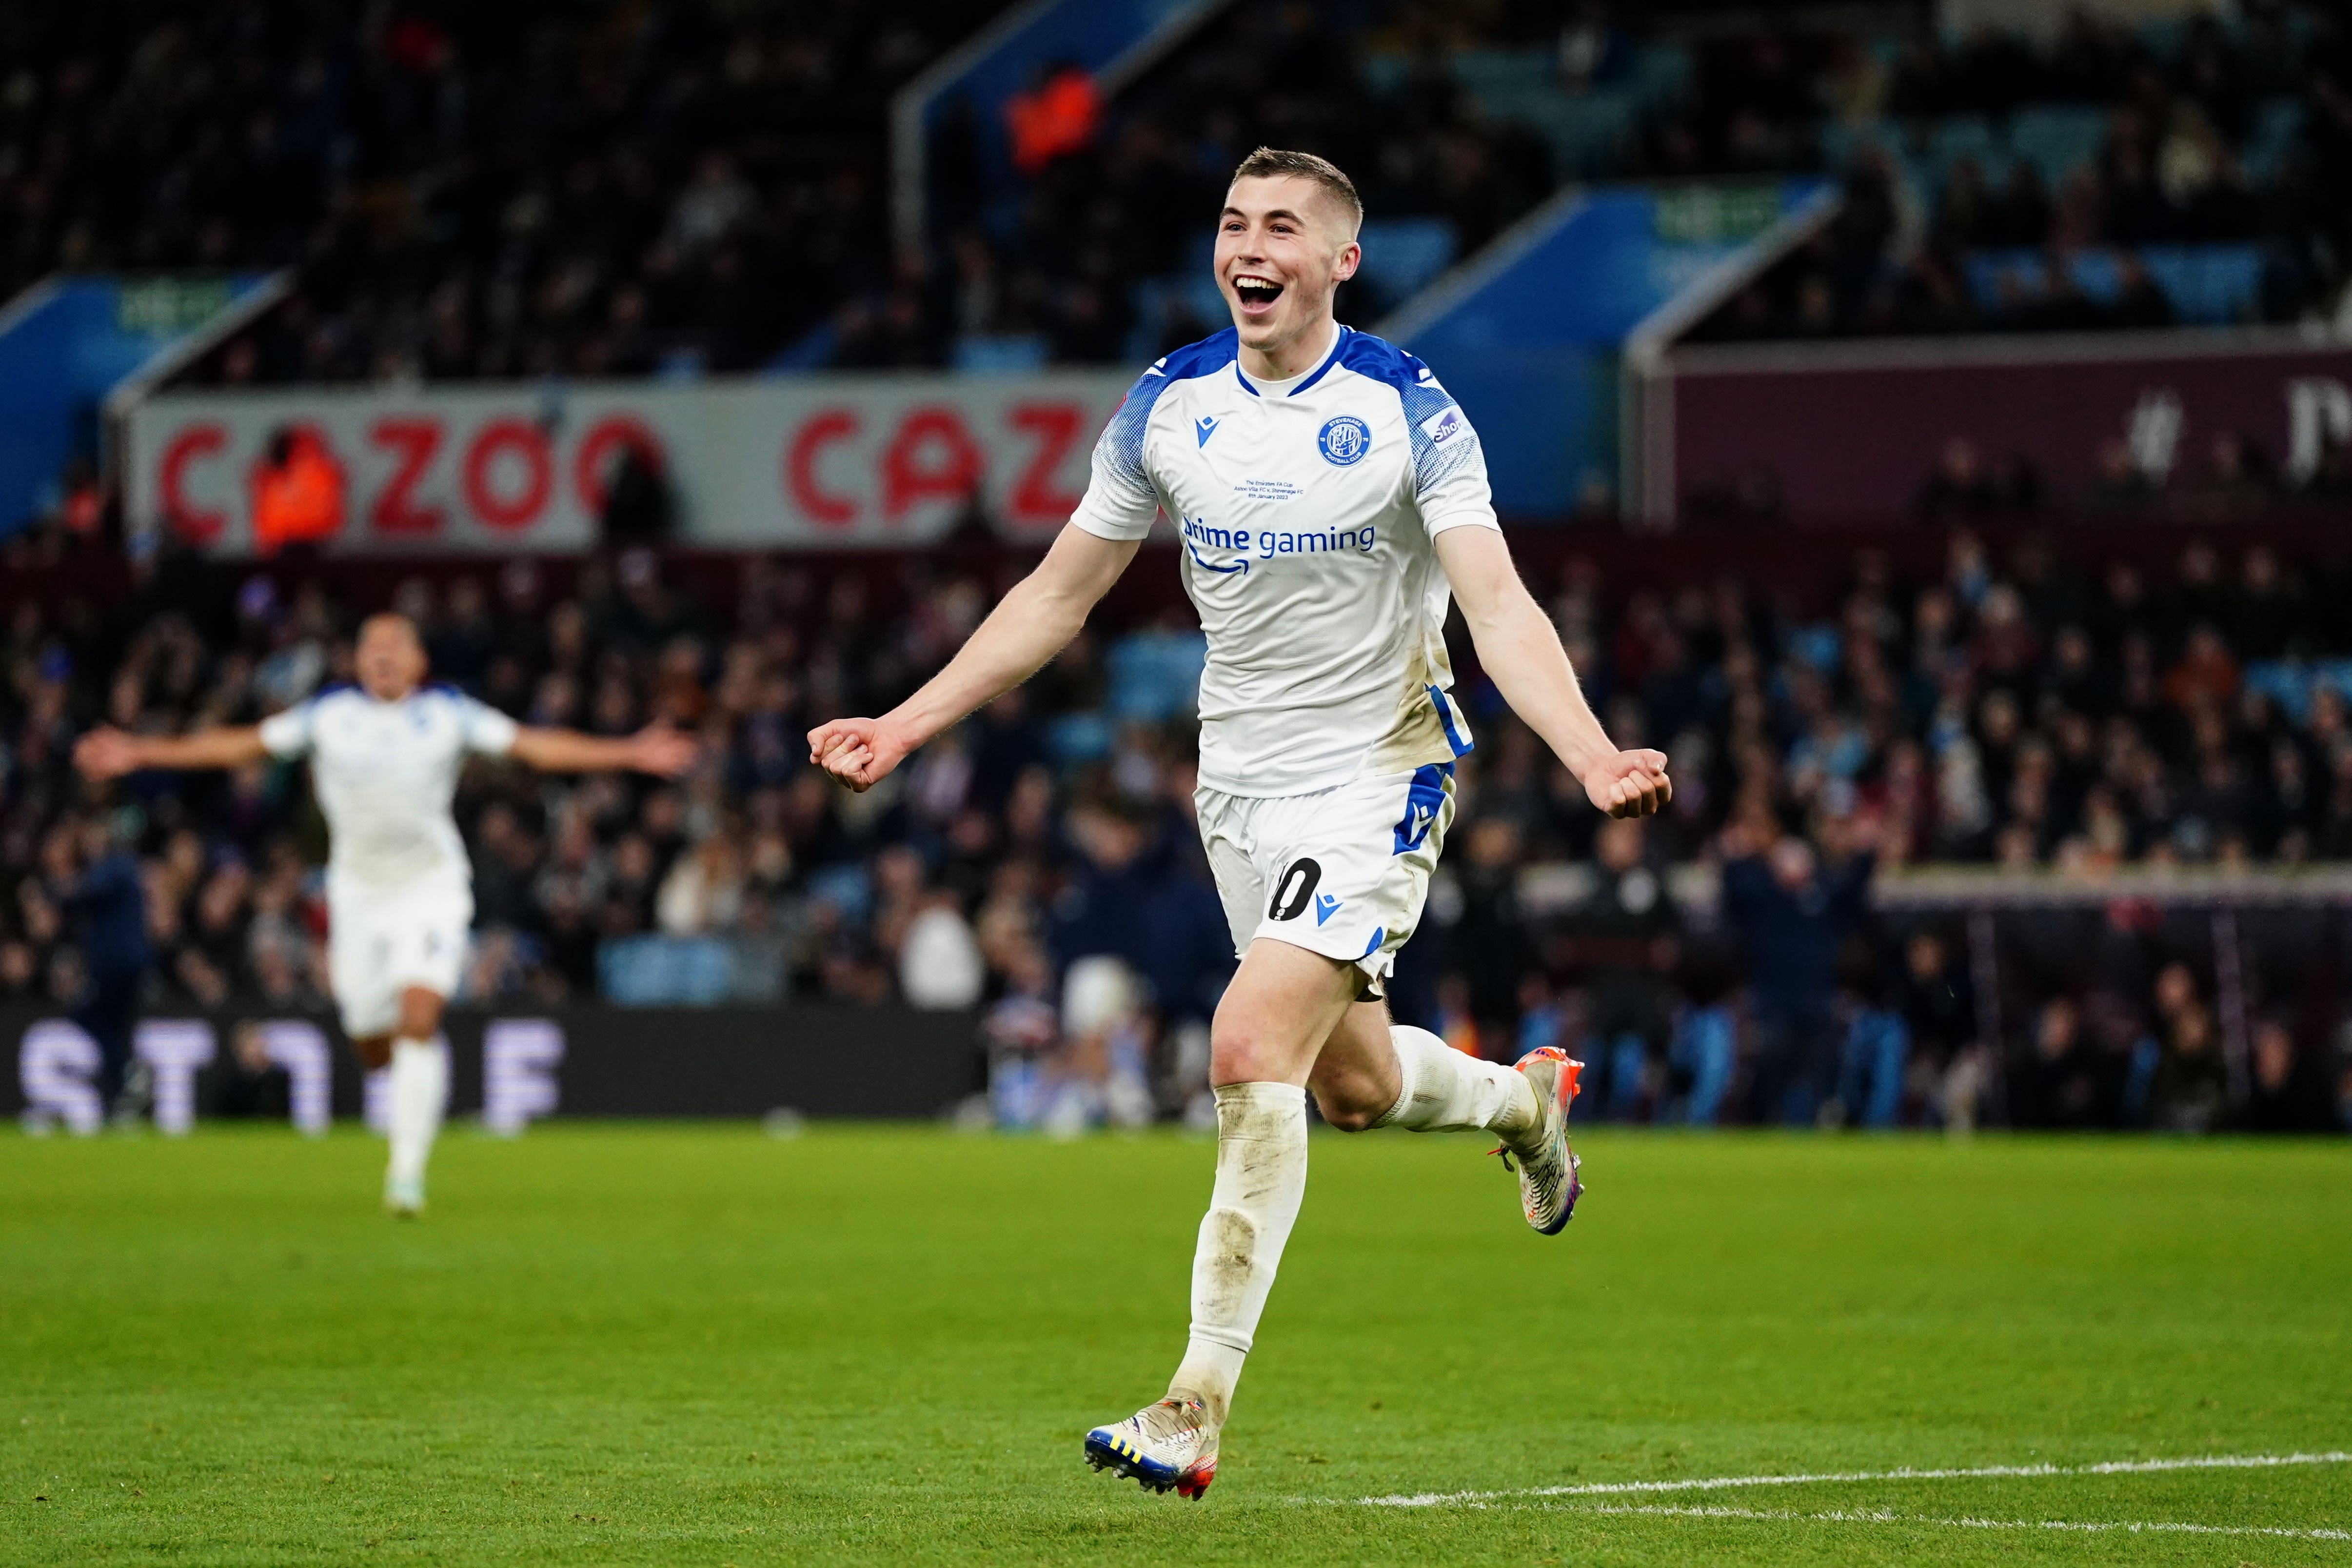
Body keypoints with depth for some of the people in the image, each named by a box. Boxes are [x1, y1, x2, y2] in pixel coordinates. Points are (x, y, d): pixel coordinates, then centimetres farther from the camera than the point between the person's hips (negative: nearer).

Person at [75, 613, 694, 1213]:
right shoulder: (329, 714, 2)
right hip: (358, 891, 2)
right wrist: (141, 752, 4)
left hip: (432, 886, -2)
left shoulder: (450, 714, 0)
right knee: (372, 1045, 3)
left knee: (418, 1020, -21)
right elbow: (241, 744, 6)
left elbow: (535, 746, 0)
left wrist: (627, 754, -7)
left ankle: (408, 1169, -17)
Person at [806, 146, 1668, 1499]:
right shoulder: (1169, 407, 0)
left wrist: (1594, 757, -37)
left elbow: (1499, 605, -22)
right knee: (1352, 1084, 13)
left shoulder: (1409, 411, -13)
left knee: (1255, 1048, -21)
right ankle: (1527, 1097, 49)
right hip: (1242, 779, 5)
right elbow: (1058, 595, 10)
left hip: (1379, 769, -5)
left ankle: (1201, 1406, -19)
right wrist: (905, 726, 6)